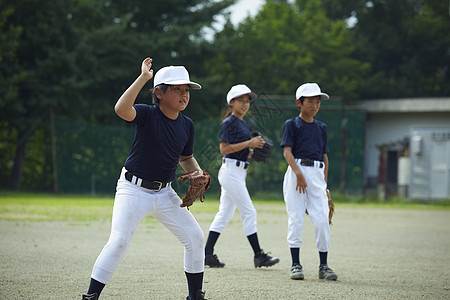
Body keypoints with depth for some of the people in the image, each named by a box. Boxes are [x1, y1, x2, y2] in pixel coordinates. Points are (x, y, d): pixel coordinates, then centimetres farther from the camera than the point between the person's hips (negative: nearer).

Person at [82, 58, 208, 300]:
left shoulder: (187, 125, 3)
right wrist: (143, 78, -38)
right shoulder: (147, 115, -14)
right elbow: (121, 109, -36)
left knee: (195, 237, 4)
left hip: (164, 193, 6)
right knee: (119, 241, -19)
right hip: (133, 189, -6)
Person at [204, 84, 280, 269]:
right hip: (230, 170, -10)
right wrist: (249, 143, -20)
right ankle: (259, 256, -5)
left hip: (239, 172, 10)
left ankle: (208, 254, 10)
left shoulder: (245, 125, 17)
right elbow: (224, 149, -17)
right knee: (249, 212, -8)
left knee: (225, 214, 9)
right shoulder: (229, 123, -10)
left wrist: (255, 151, 3)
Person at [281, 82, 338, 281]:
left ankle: (323, 266, 3)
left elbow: (325, 156, 18)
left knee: (321, 219, -4)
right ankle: (296, 264, 1)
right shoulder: (292, 125, 4)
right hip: (296, 171, -3)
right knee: (295, 218, -4)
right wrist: (298, 173, -18)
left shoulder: (321, 127, 17)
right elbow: (287, 151, -6)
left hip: (317, 173, 3)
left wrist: (324, 182, 11)